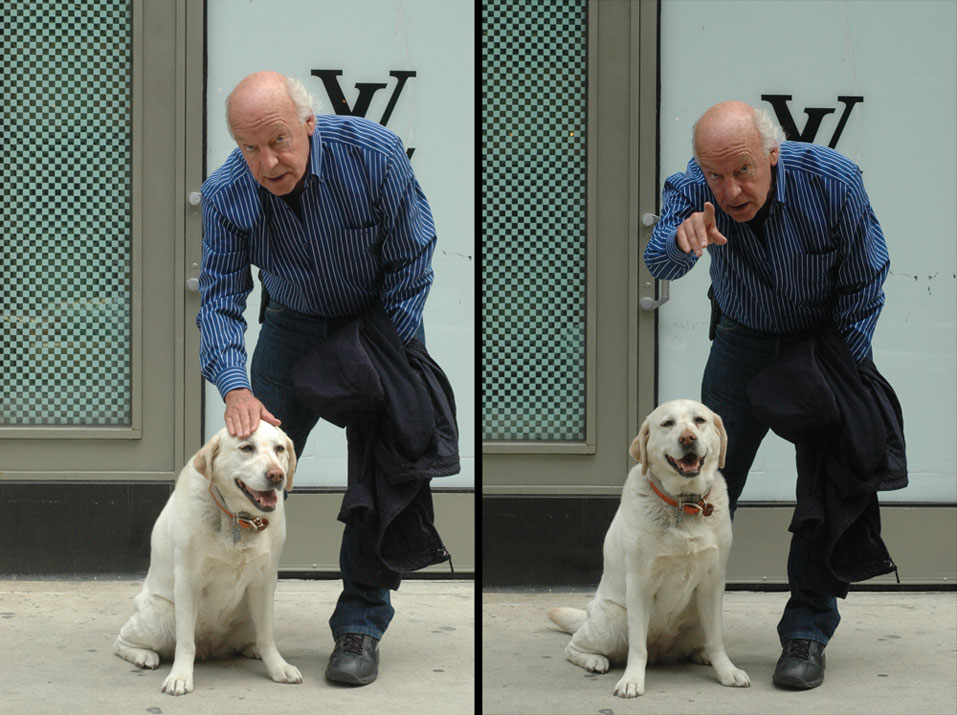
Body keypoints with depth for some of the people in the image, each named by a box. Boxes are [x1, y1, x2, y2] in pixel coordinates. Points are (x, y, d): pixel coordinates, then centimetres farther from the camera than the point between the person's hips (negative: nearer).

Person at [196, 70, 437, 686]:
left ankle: (361, 623, -3)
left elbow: (410, 264, -18)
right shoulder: (227, 194, -23)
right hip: (295, 322, 2)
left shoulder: (374, 154, -29)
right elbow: (220, 297, -20)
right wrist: (235, 388, -36)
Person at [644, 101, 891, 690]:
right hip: (743, 338, 2)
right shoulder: (693, 189, -25)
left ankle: (808, 631, 3)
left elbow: (864, 285, -15)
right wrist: (683, 240, -64)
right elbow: (660, 265, -41)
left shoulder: (832, 181, -29)